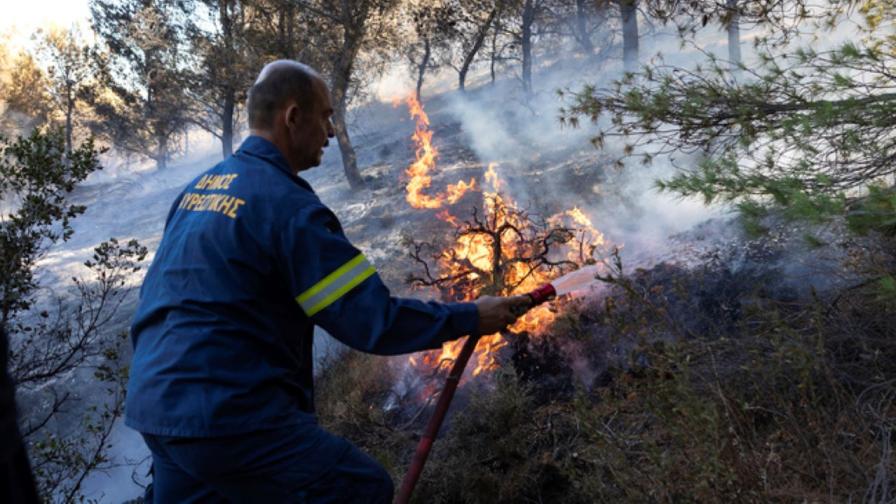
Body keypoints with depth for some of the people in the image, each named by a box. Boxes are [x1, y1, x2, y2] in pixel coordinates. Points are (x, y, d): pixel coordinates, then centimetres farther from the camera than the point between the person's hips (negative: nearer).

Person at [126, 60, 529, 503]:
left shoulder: (199, 186, 11)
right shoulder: (288, 204, -16)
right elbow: (374, 323, -17)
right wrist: (471, 317, -6)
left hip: (156, 405, 9)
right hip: (226, 414, -9)